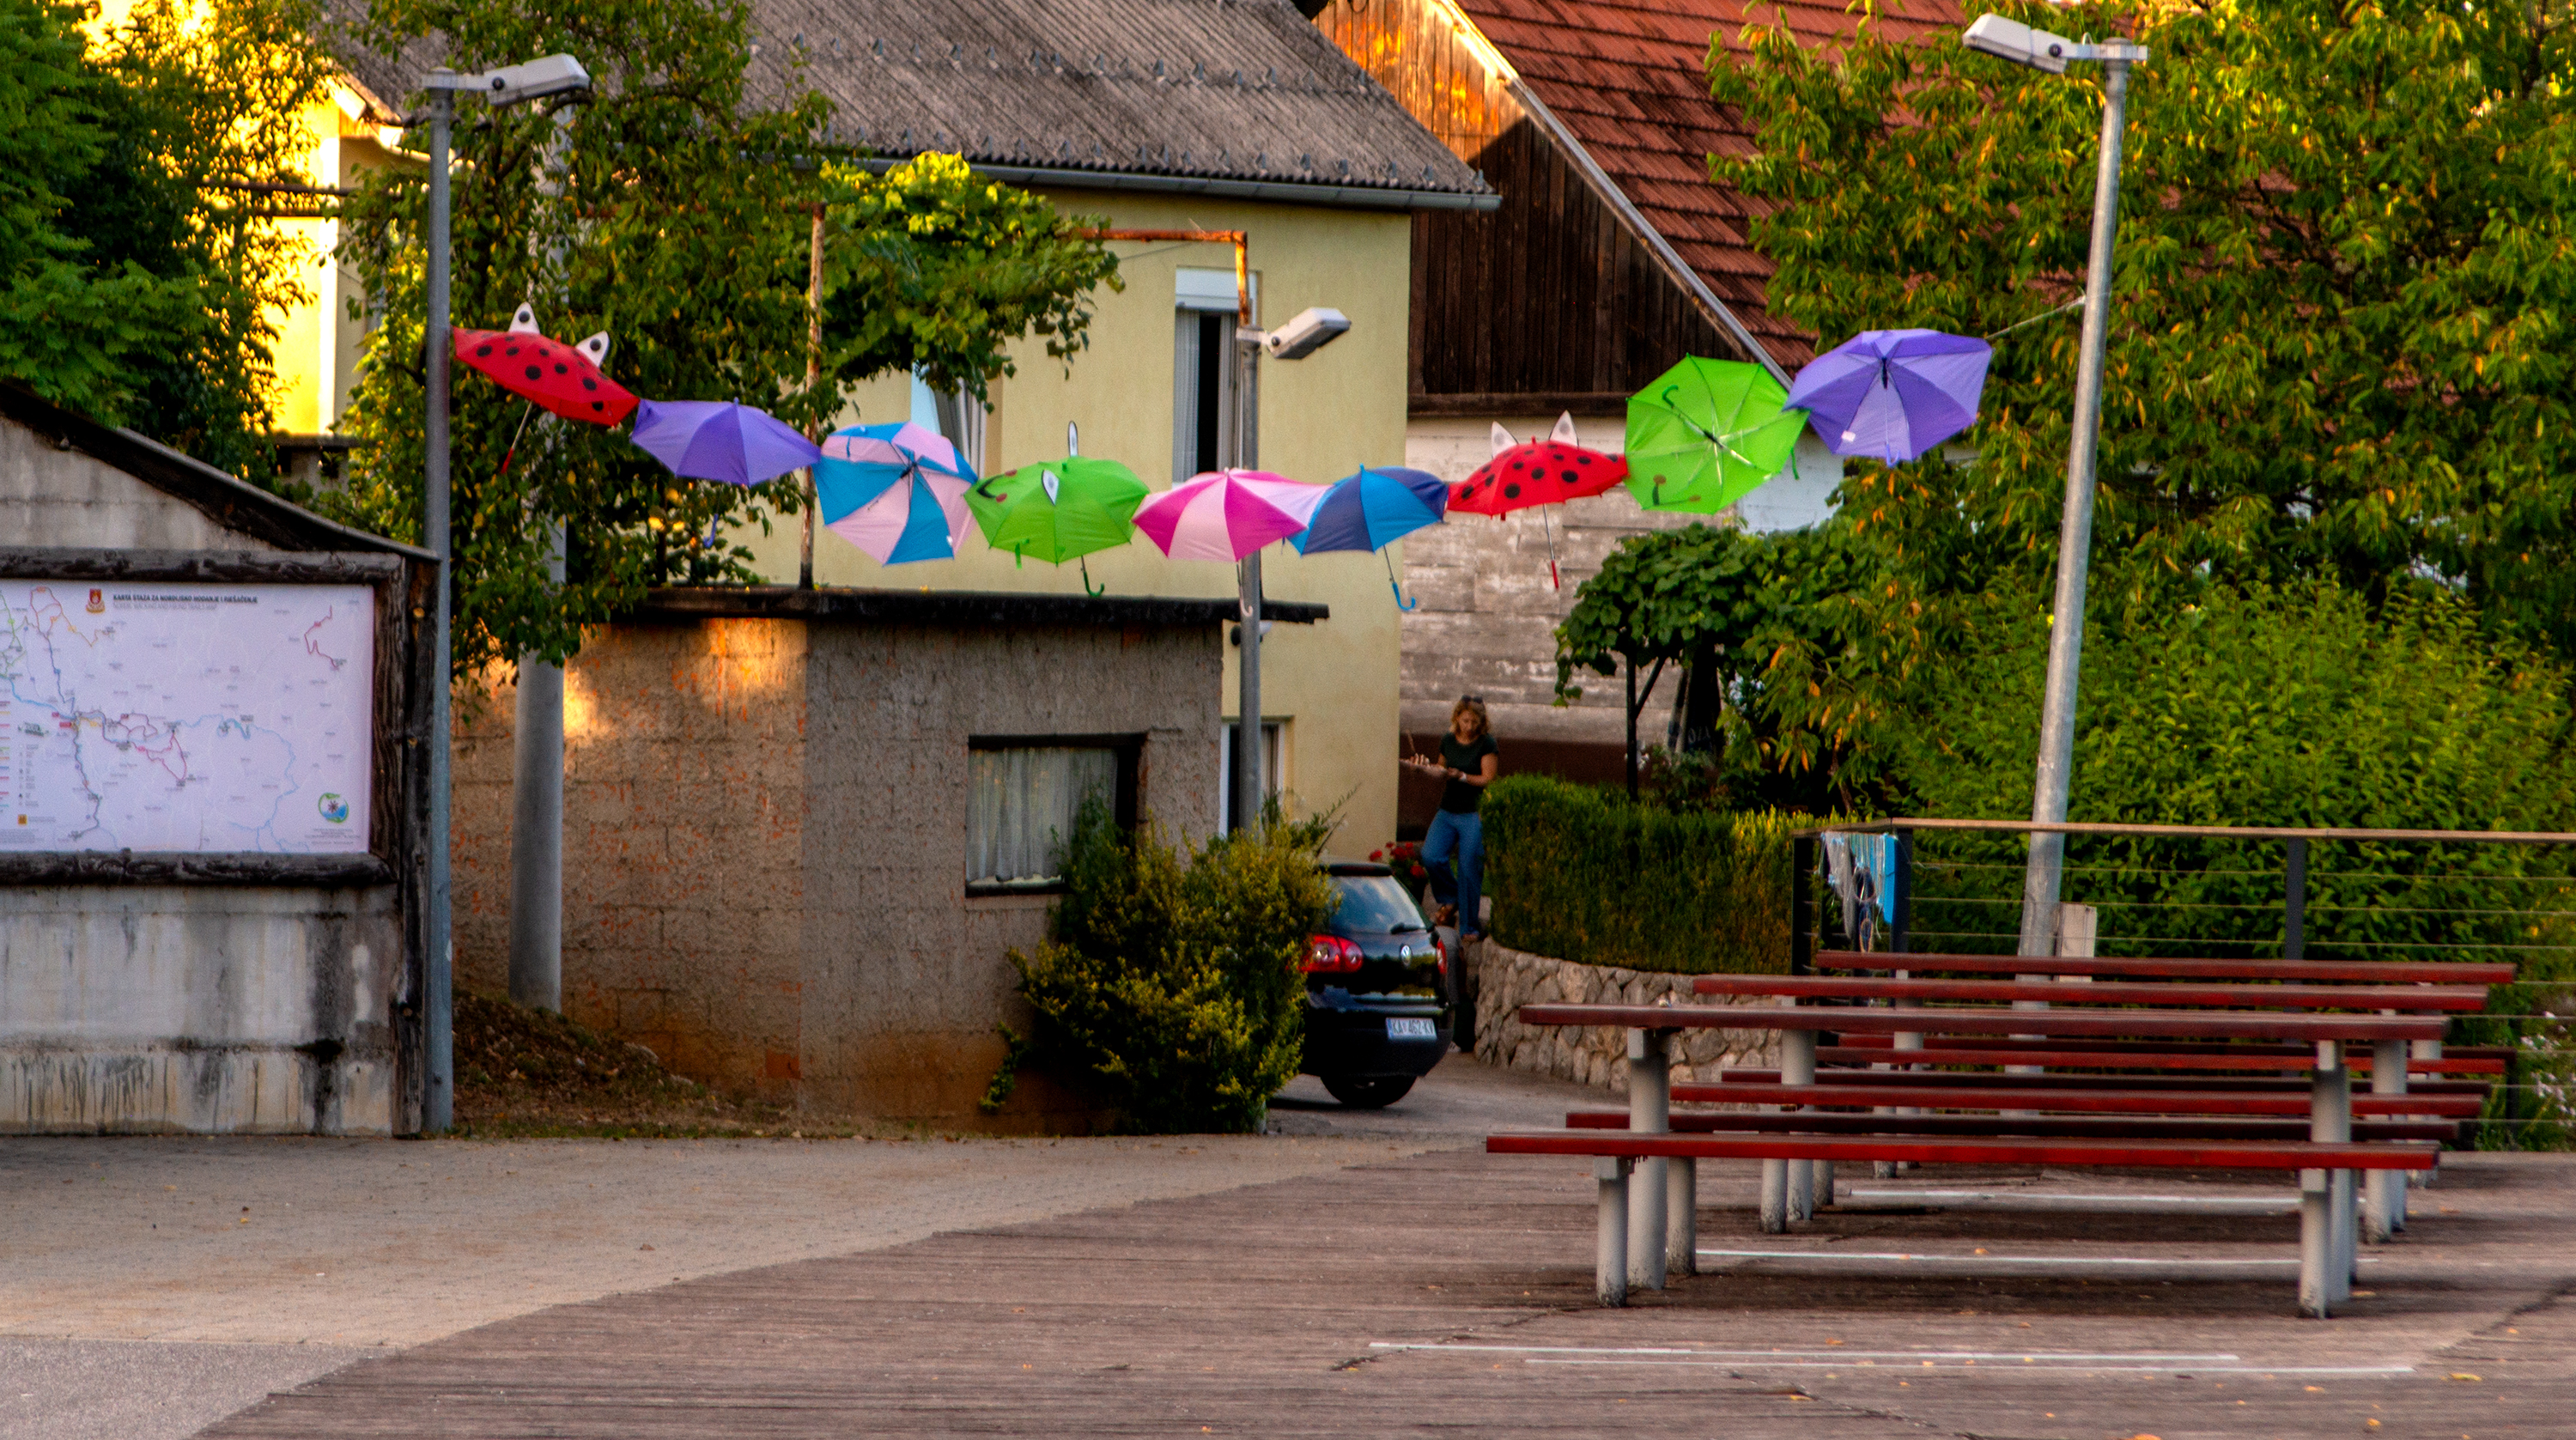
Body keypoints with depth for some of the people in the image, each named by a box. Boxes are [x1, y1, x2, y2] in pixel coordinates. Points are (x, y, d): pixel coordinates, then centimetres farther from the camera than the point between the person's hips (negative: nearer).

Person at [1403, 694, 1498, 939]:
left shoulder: (1486, 745, -6)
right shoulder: (1448, 741, 9)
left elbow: (1488, 779, -9)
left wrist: (1459, 776, -21)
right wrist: (1427, 768, 2)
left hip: (1474, 814, -5)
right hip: (1447, 811, 5)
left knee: (1469, 869, -7)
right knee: (1431, 857, -13)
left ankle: (1469, 927, 4)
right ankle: (1450, 899, 14)